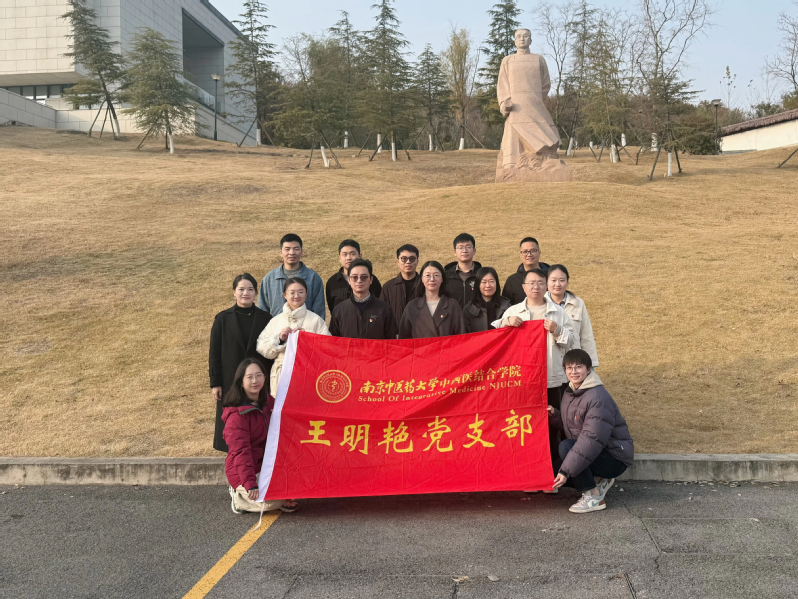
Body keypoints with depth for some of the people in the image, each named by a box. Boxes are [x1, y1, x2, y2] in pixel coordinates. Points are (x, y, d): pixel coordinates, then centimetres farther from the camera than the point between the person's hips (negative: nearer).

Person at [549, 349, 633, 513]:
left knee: (566, 446, -28)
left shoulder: (598, 397, -23)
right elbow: (569, 426, 12)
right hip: (592, 454, 9)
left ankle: (593, 497, -16)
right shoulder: (570, 393, 6)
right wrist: (554, 415, -9)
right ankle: (599, 481, 13)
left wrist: (566, 470, -32)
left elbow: (592, 439, -30)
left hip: (615, 458, -9)